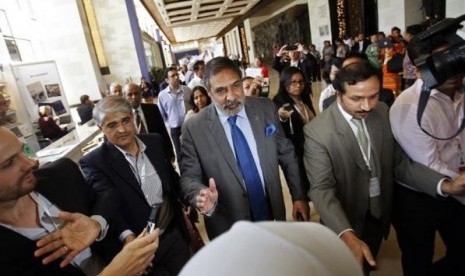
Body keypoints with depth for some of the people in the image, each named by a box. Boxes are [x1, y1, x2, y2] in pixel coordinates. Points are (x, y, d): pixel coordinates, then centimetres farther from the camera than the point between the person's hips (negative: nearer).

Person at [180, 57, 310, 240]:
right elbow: (189, 177, -10)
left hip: (273, 215, 3)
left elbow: (287, 155, 1)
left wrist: (299, 196, 2)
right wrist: (201, 194, -31)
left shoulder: (266, 109, -7)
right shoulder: (194, 129, -15)